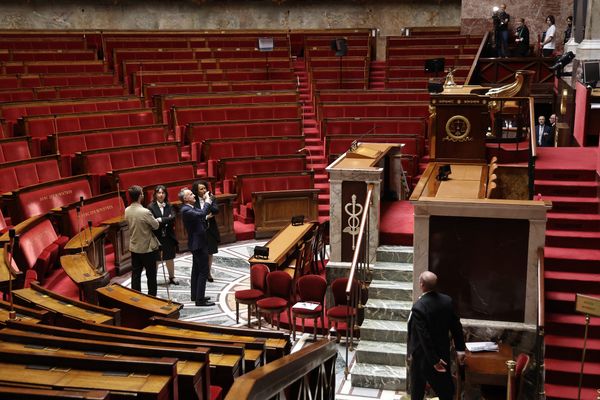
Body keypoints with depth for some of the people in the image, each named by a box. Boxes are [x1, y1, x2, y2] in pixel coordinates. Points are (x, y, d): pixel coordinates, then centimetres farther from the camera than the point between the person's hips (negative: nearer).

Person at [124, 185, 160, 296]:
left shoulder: (127, 211, -3)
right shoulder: (145, 212, -23)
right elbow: (156, 226, -12)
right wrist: (156, 220, 7)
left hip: (134, 247, 6)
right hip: (147, 248, -6)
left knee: (135, 274, 13)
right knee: (151, 275, 7)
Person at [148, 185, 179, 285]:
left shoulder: (169, 206, 2)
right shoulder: (151, 207, -9)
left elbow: (173, 218, -13)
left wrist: (161, 220, -22)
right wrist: (167, 220, -15)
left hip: (168, 236, 4)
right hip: (156, 237, -4)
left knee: (170, 258, 15)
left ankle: (172, 277, 30)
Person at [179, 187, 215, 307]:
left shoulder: (190, 208, 8)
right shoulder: (186, 210, -22)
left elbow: (201, 213, 17)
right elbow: (202, 214, -36)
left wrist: (206, 201, 3)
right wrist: (207, 202, -22)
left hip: (197, 243, 11)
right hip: (198, 243, -11)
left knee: (196, 270, 17)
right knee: (203, 271, -7)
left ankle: (195, 296, 26)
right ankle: (200, 300, -4)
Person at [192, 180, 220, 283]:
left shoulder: (212, 198, -2)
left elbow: (216, 210, -14)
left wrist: (208, 201, -22)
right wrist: (205, 217, -17)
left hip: (210, 230, 3)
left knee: (209, 253, 13)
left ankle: (208, 273, 28)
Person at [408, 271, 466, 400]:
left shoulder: (418, 307, -25)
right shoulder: (447, 301, -7)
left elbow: (424, 336, -24)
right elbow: (456, 326, 0)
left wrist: (434, 360, -18)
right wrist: (460, 348, 9)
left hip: (422, 355, -5)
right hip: (443, 352, 5)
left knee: (418, 388, 14)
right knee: (445, 385, 17)